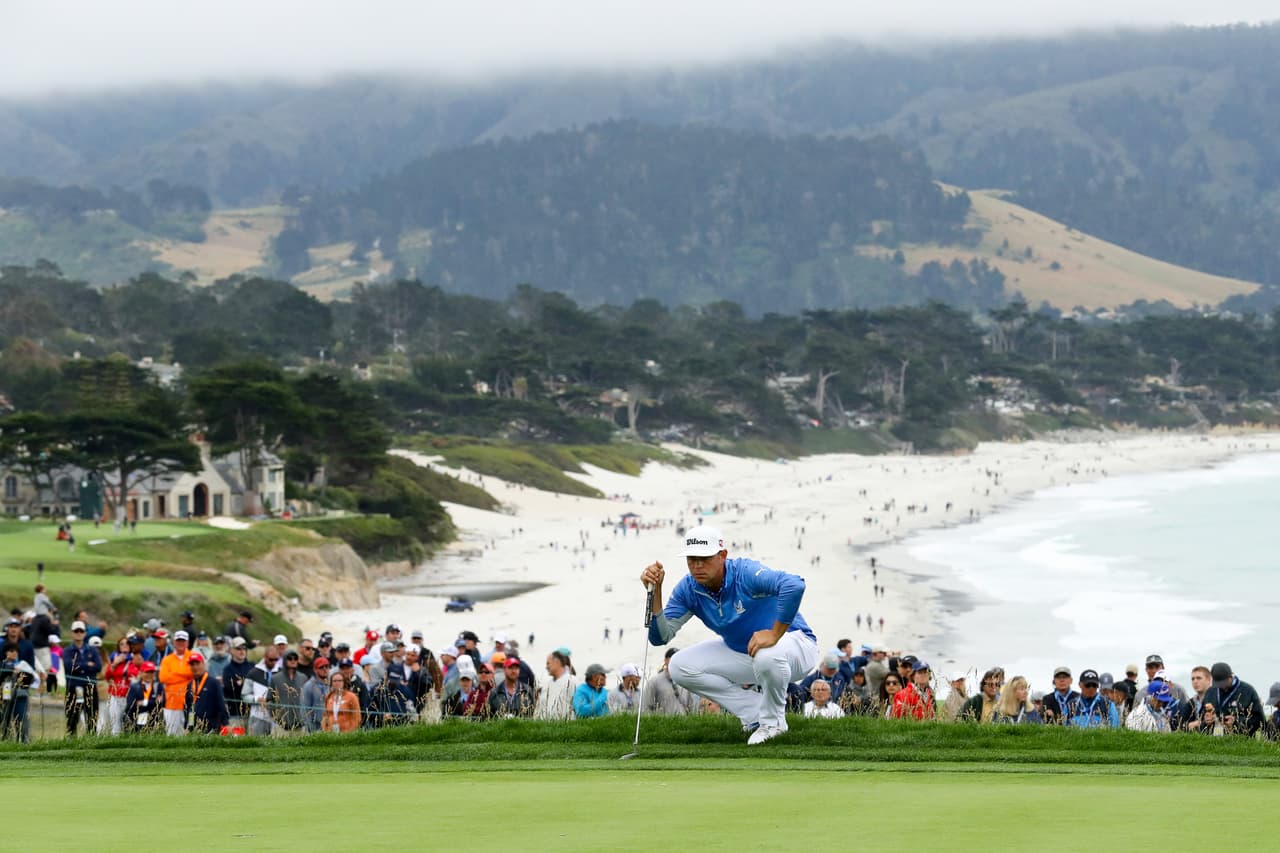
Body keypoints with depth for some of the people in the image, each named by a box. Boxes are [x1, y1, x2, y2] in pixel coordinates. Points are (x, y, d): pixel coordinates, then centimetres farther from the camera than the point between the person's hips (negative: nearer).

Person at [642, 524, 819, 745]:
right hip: (741, 653, 7)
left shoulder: (746, 574, -29)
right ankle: (755, 713, 0)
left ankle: (772, 721, -10)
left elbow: (794, 585, -46)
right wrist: (655, 591, -27)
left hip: (795, 646, -7)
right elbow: (660, 637, -15)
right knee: (680, 666, -9)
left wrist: (775, 634, -42)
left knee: (768, 655, -42)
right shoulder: (688, 589, -9)